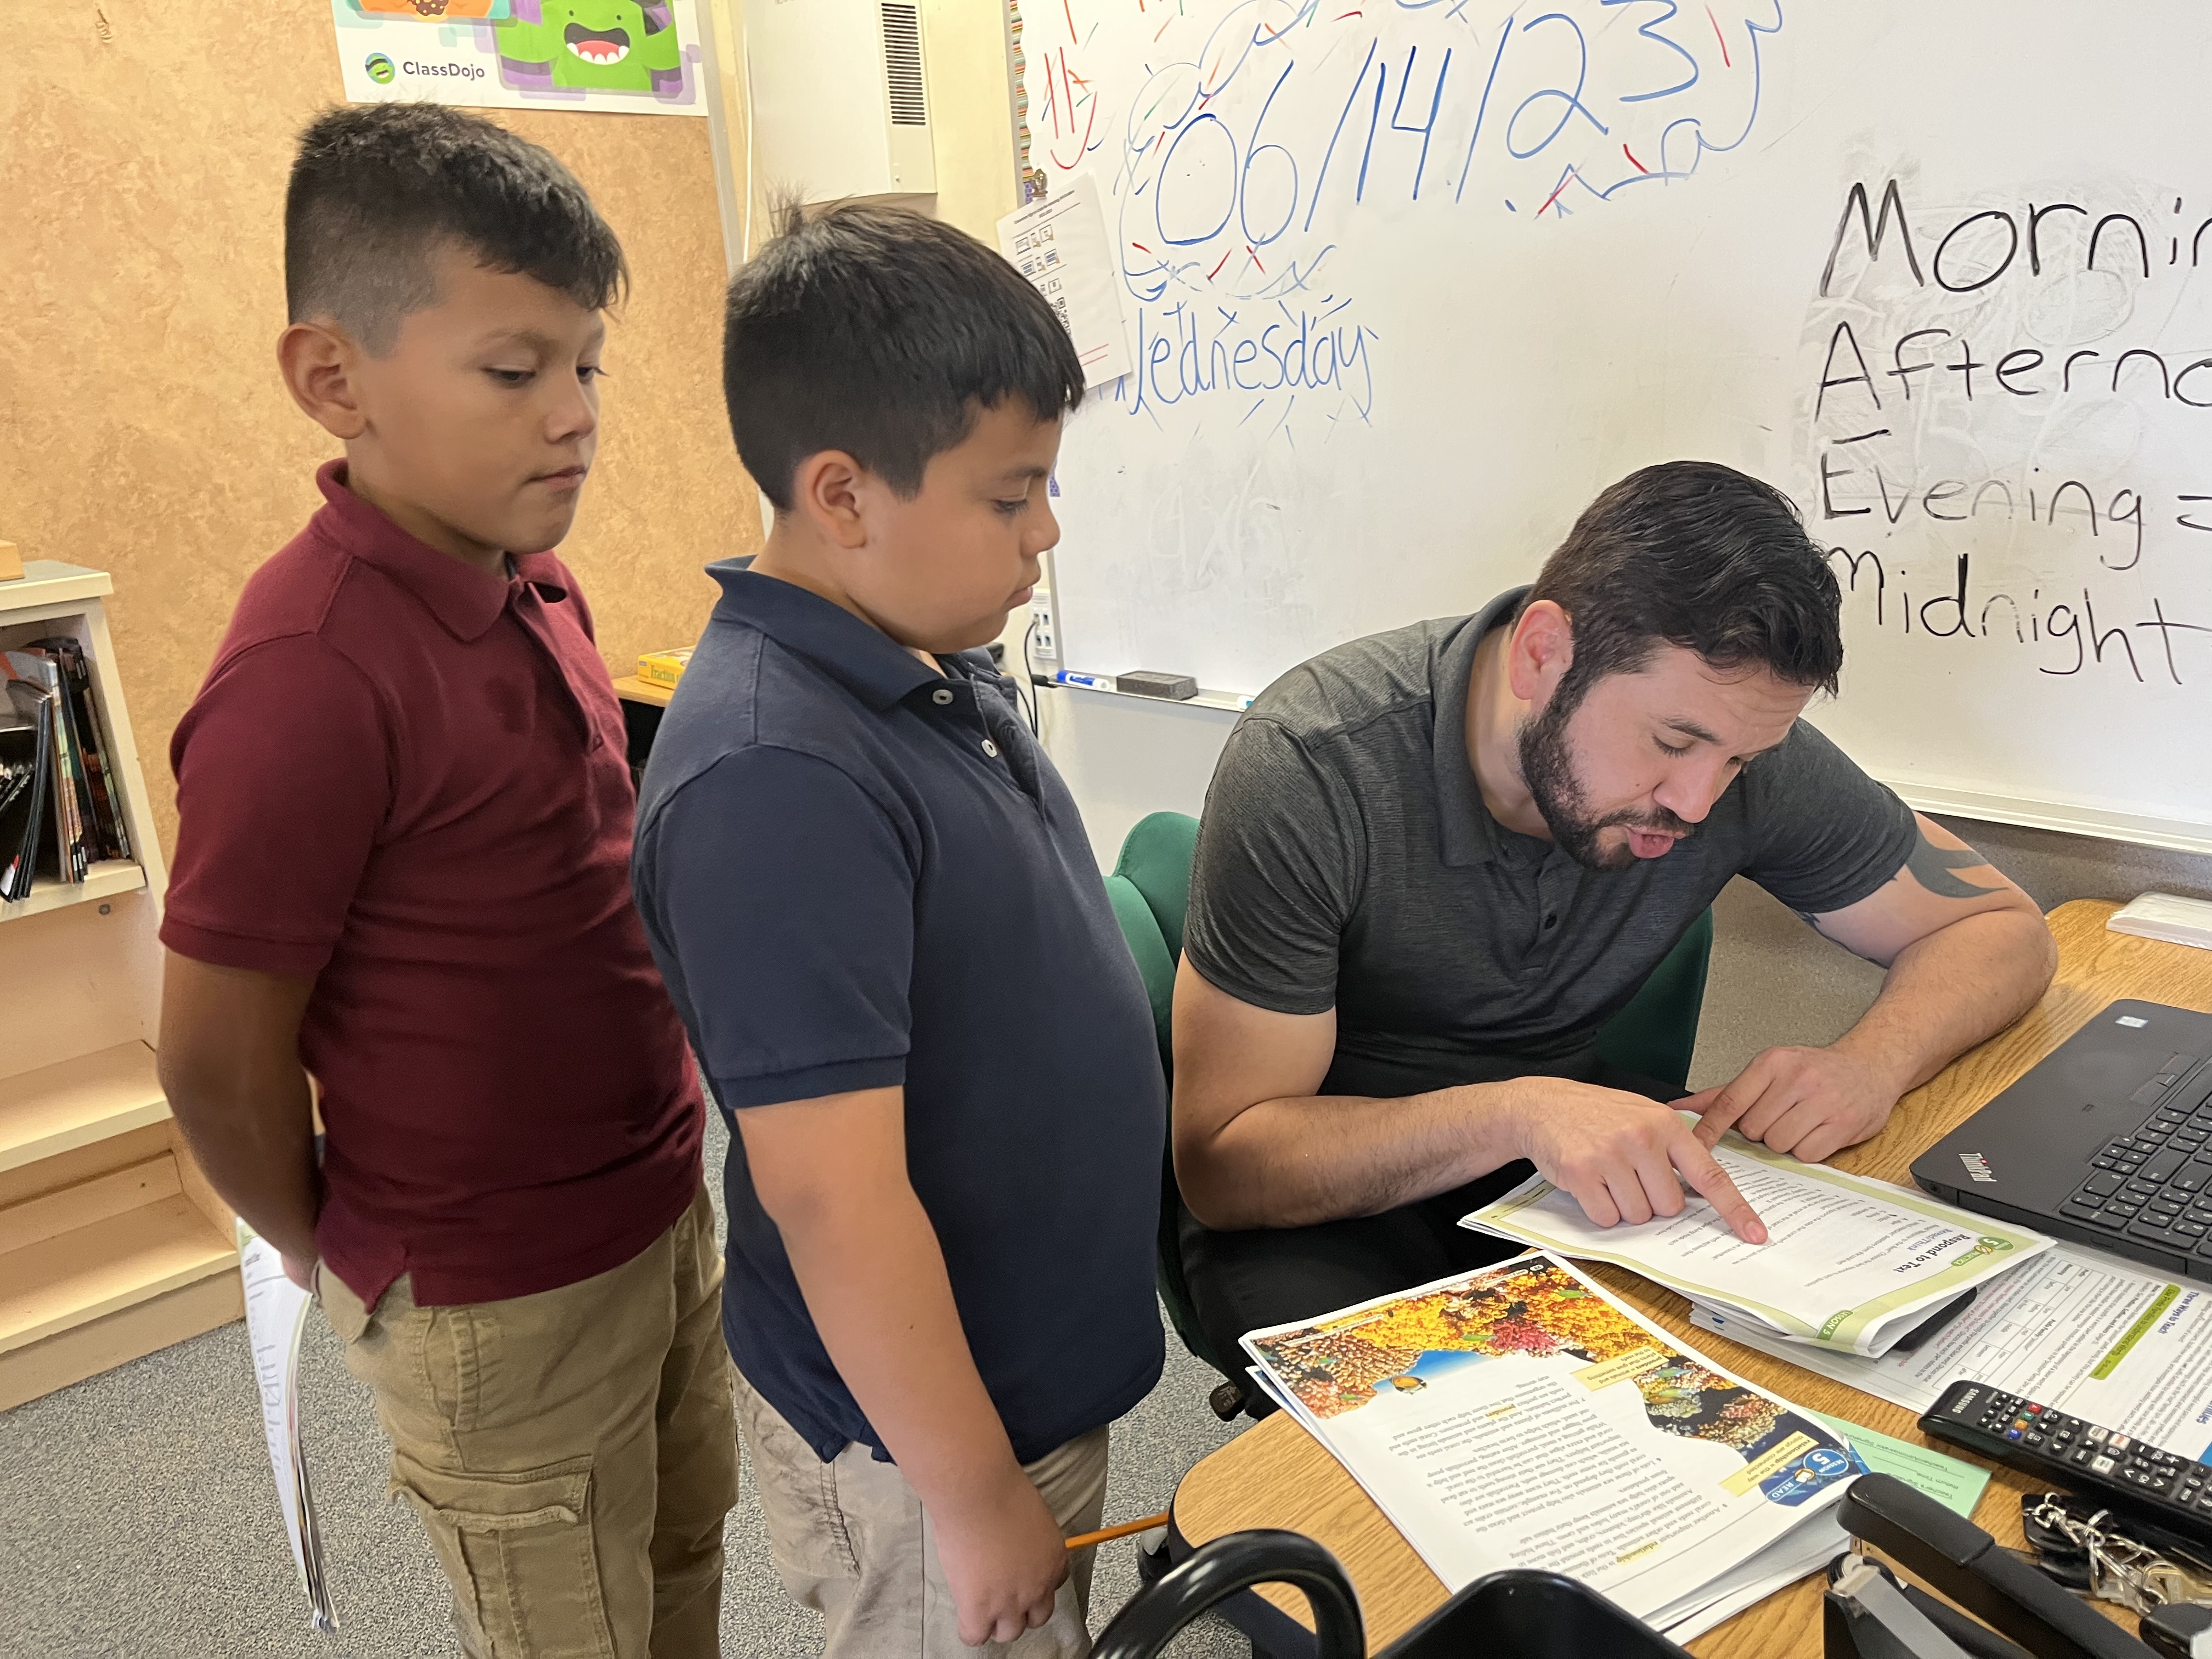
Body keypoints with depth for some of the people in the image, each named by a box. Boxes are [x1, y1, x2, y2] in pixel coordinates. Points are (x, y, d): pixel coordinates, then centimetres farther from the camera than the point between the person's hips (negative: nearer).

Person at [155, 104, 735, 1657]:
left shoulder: (533, 581, -1)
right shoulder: (310, 676, -27)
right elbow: (219, 1059, -19)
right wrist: (345, 1266, -2)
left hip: (661, 1210, 7)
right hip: (497, 1302, -7)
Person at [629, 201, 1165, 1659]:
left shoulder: (930, 671, -3)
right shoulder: (779, 779, -31)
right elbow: (833, 1200, -29)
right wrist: (978, 1503, -17)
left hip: (1042, 1363, 8)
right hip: (918, 1432, -8)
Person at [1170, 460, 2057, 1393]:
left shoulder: (1735, 731, -14)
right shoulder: (1311, 767, -27)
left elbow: (1999, 927, 1)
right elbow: (1222, 1161, -25)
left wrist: (1870, 1064, -21)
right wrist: (1514, 1113, -38)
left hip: (1574, 1168, 5)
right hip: (1333, 1201, -4)